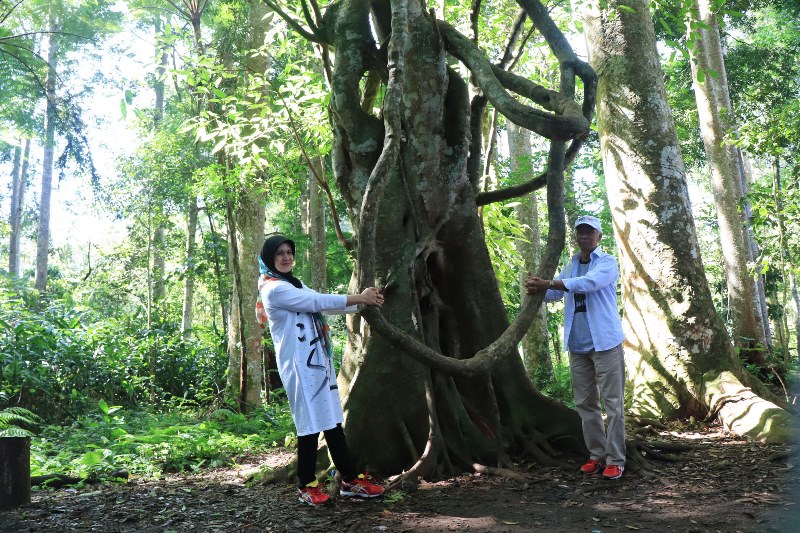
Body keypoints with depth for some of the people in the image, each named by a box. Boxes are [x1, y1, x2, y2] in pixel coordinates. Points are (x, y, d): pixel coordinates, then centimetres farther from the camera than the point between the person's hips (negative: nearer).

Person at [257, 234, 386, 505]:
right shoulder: (275, 289, -10)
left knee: (332, 421, 9)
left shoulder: (294, 285, 20)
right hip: (299, 365, -9)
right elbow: (318, 302, -15)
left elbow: (320, 303, 13)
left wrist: (363, 301, 2)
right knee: (311, 424, -4)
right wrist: (359, 298, -11)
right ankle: (306, 486, 8)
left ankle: (350, 479, 13)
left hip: (318, 361, 9)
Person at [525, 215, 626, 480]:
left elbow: (590, 282, -23)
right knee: (585, 404, 10)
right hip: (578, 346, 6)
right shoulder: (570, 266, 16)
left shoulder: (607, 262, -3)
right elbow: (554, 293, 4)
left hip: (605, 342, -6)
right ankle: (597, 455, 20)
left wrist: (549, 283, -29)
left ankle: (615, 460, 1)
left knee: (613, 403, -3)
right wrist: (538, 288, -20)